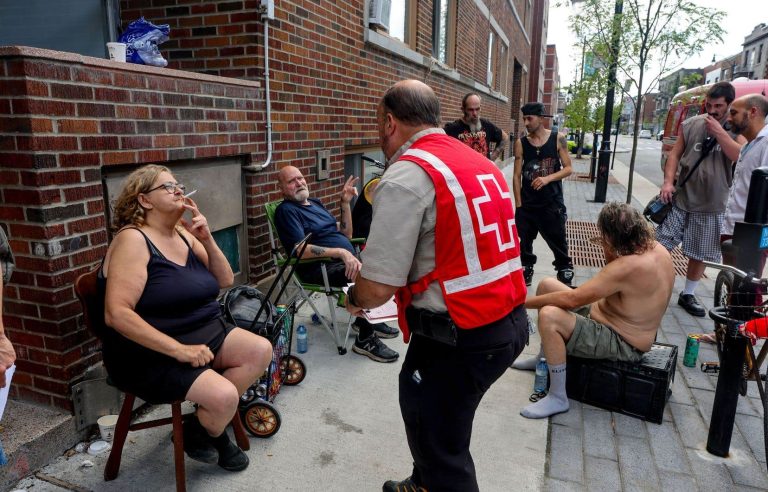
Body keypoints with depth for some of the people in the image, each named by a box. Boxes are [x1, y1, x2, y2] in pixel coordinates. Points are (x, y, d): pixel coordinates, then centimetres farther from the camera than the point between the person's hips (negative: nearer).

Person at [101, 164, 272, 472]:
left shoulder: (184, 235, 6)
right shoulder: (133, 239, -16)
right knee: (223, 395, -25)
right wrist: (178, 349, -27)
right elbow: (117, 314, -25)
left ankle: (209, 419, 7)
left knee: (261, 351, -9)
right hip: (151, 354, -8)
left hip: (204, 334, 8)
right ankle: (203, 432, 12)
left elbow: (225, 281, 7)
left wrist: (207, 240, -9)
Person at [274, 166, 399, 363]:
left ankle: (367, 319, 14)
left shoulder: (315, 203, 19)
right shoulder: (286, 210, -5)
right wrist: (341, 252, -27)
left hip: (346, 260, 9)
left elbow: (346, 234, 16)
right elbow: (301, 250, -19)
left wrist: (345, 203, 5)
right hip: (320, 269, -8)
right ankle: (365, 339, -18)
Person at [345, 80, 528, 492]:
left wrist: (354, 299, 3)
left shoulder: (405, 176, -16)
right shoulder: (481, 163, 11)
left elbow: (377, 287, -20)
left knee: (441, 449, 14)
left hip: (458, 338, -9)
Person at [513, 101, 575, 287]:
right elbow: (517, 175, -1)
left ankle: (565, 273, 25)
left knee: (558, 241, 8)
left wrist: (548, 178, -20)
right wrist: (518, 204, -4)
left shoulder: (558, 139, -4)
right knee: (524, 242, 10)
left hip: (552, 202, -1)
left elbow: (568, 168, -3)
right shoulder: (521, 143, -2)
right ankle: (526, 272, 29)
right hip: (527, 203, 2)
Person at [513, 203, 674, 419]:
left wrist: (525, 302, -19)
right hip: (610, 318, 10)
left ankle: (558, 398, -14)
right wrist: (609, 251, -6)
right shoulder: (654, 247, -3)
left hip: (621, 343, -10)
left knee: (548, 316, -30)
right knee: (546, 285, 9)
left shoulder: (629, 266, -32)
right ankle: (544, 357, 26)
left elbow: (572, 299, -29)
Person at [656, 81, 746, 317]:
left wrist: (719, 131, -18)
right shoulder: (691, 124, 2)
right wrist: (668, 182, -9)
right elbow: (675, 154, 3)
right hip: (680, 199, 0)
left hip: (712, 205, 0)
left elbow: (742, 157, -18)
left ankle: (688, 294, 26)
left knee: (700, 253, 11)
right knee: (661, 244, 1)